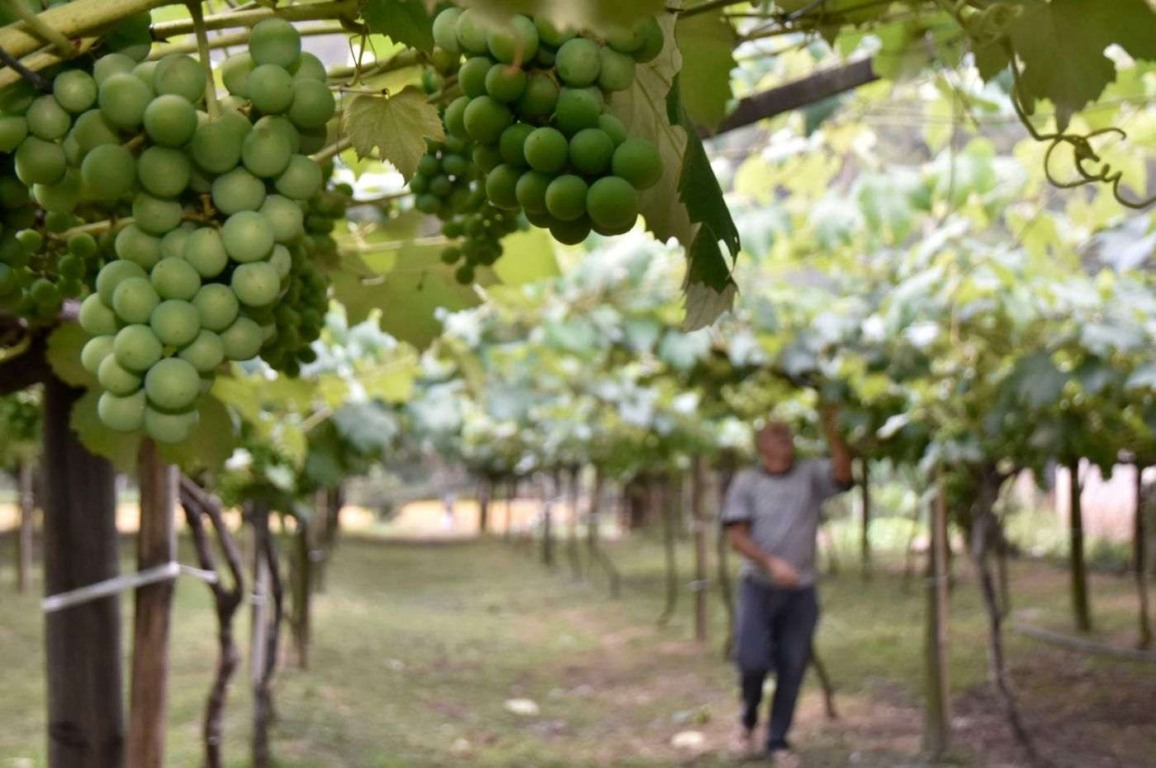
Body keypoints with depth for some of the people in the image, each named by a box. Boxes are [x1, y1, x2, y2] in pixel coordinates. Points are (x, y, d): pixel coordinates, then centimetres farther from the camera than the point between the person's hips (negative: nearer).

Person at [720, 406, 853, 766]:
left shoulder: (810, 475, 5)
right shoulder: (746, 482, 1)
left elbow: (843, 475, -16)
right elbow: (737, 536, -6)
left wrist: (831, 430, -25)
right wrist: (772, 563, -19)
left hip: (800, 592, 2)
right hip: (758, 587, -2)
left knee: (792, 670, 4)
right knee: (752, 660, -13)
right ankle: (748, 719, 17)